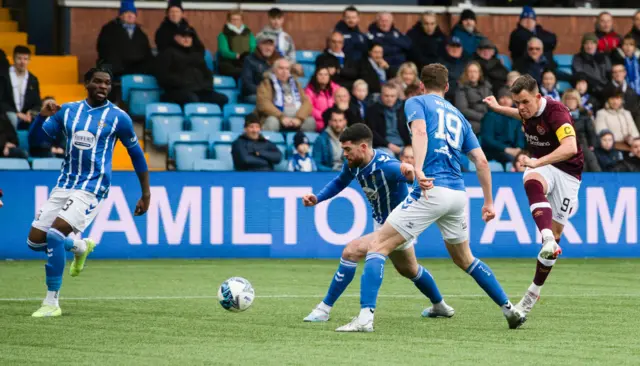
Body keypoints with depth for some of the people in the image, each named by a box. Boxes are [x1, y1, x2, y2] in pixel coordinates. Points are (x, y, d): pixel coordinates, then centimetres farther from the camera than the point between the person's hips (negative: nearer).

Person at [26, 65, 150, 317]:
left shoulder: (117, 117, -3)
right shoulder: (68, 111, 6)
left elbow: (136, 153, 7)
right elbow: (35, 138, 9)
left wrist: (146, 195, 8)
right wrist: (42, 116, -12)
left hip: (92, 189, -6)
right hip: (64, 185, 6)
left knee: (55, 234, -24)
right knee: (35, 241, 4)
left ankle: (51, 303, -14)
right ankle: (81, 247, 34)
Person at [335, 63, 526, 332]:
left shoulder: (416, 103, 8)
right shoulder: (458, 116, 24)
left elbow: (420, 131, -14)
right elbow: (481, 161, 17)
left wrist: (418, 169, -26)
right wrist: (489, 202, 22)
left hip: (431, 191, -6)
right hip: (458, 194, 6)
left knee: (378, 246, -4)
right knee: (464, 259, 27)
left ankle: (365, 317, -18)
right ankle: (510, 309, 27)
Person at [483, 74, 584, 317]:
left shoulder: (556, 112, -23)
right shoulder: (529, 111, 0)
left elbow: (570, 147, -38)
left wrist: (537, 162, -45)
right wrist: (499, 109, 32)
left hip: (566, 172, -4)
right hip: (541, 166, 4)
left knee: (555, 233, -1)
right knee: (532, 182, -36)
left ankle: (534, 292, 13)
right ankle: (548, 240, -52)